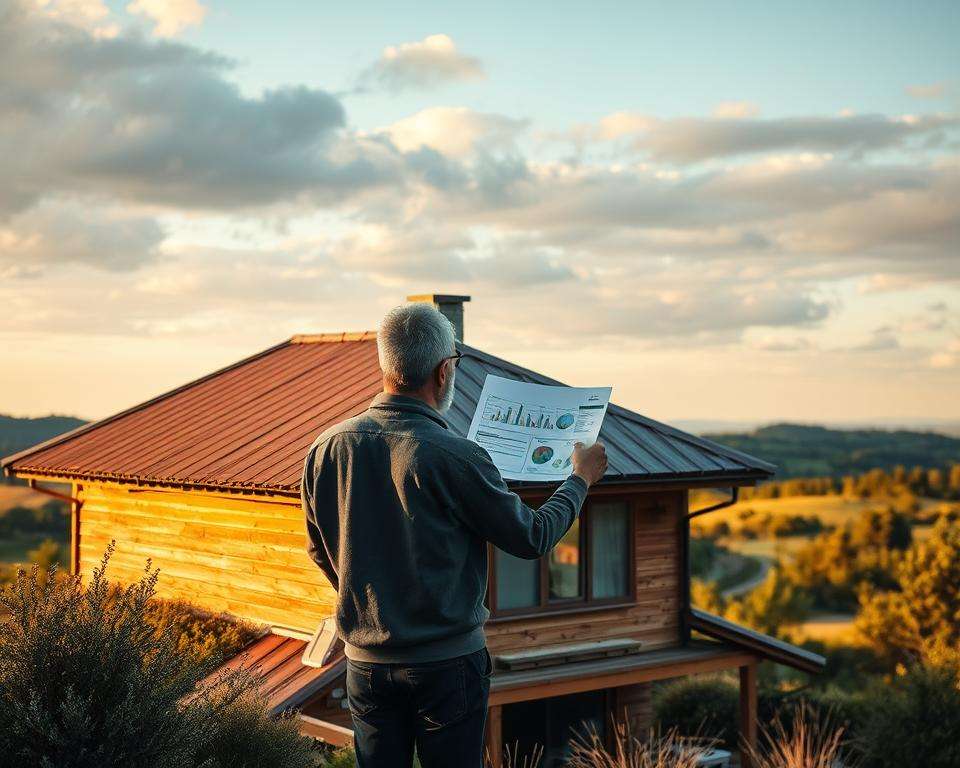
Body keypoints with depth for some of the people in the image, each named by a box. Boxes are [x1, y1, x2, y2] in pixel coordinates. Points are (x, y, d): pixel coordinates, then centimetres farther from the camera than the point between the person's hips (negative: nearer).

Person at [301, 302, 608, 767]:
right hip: (448, 663, -4)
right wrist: (579, 479, 9)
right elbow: (531, 538, -8)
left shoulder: (325, 450, -4)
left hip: (366, 662, 4)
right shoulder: (455, 458, -20)